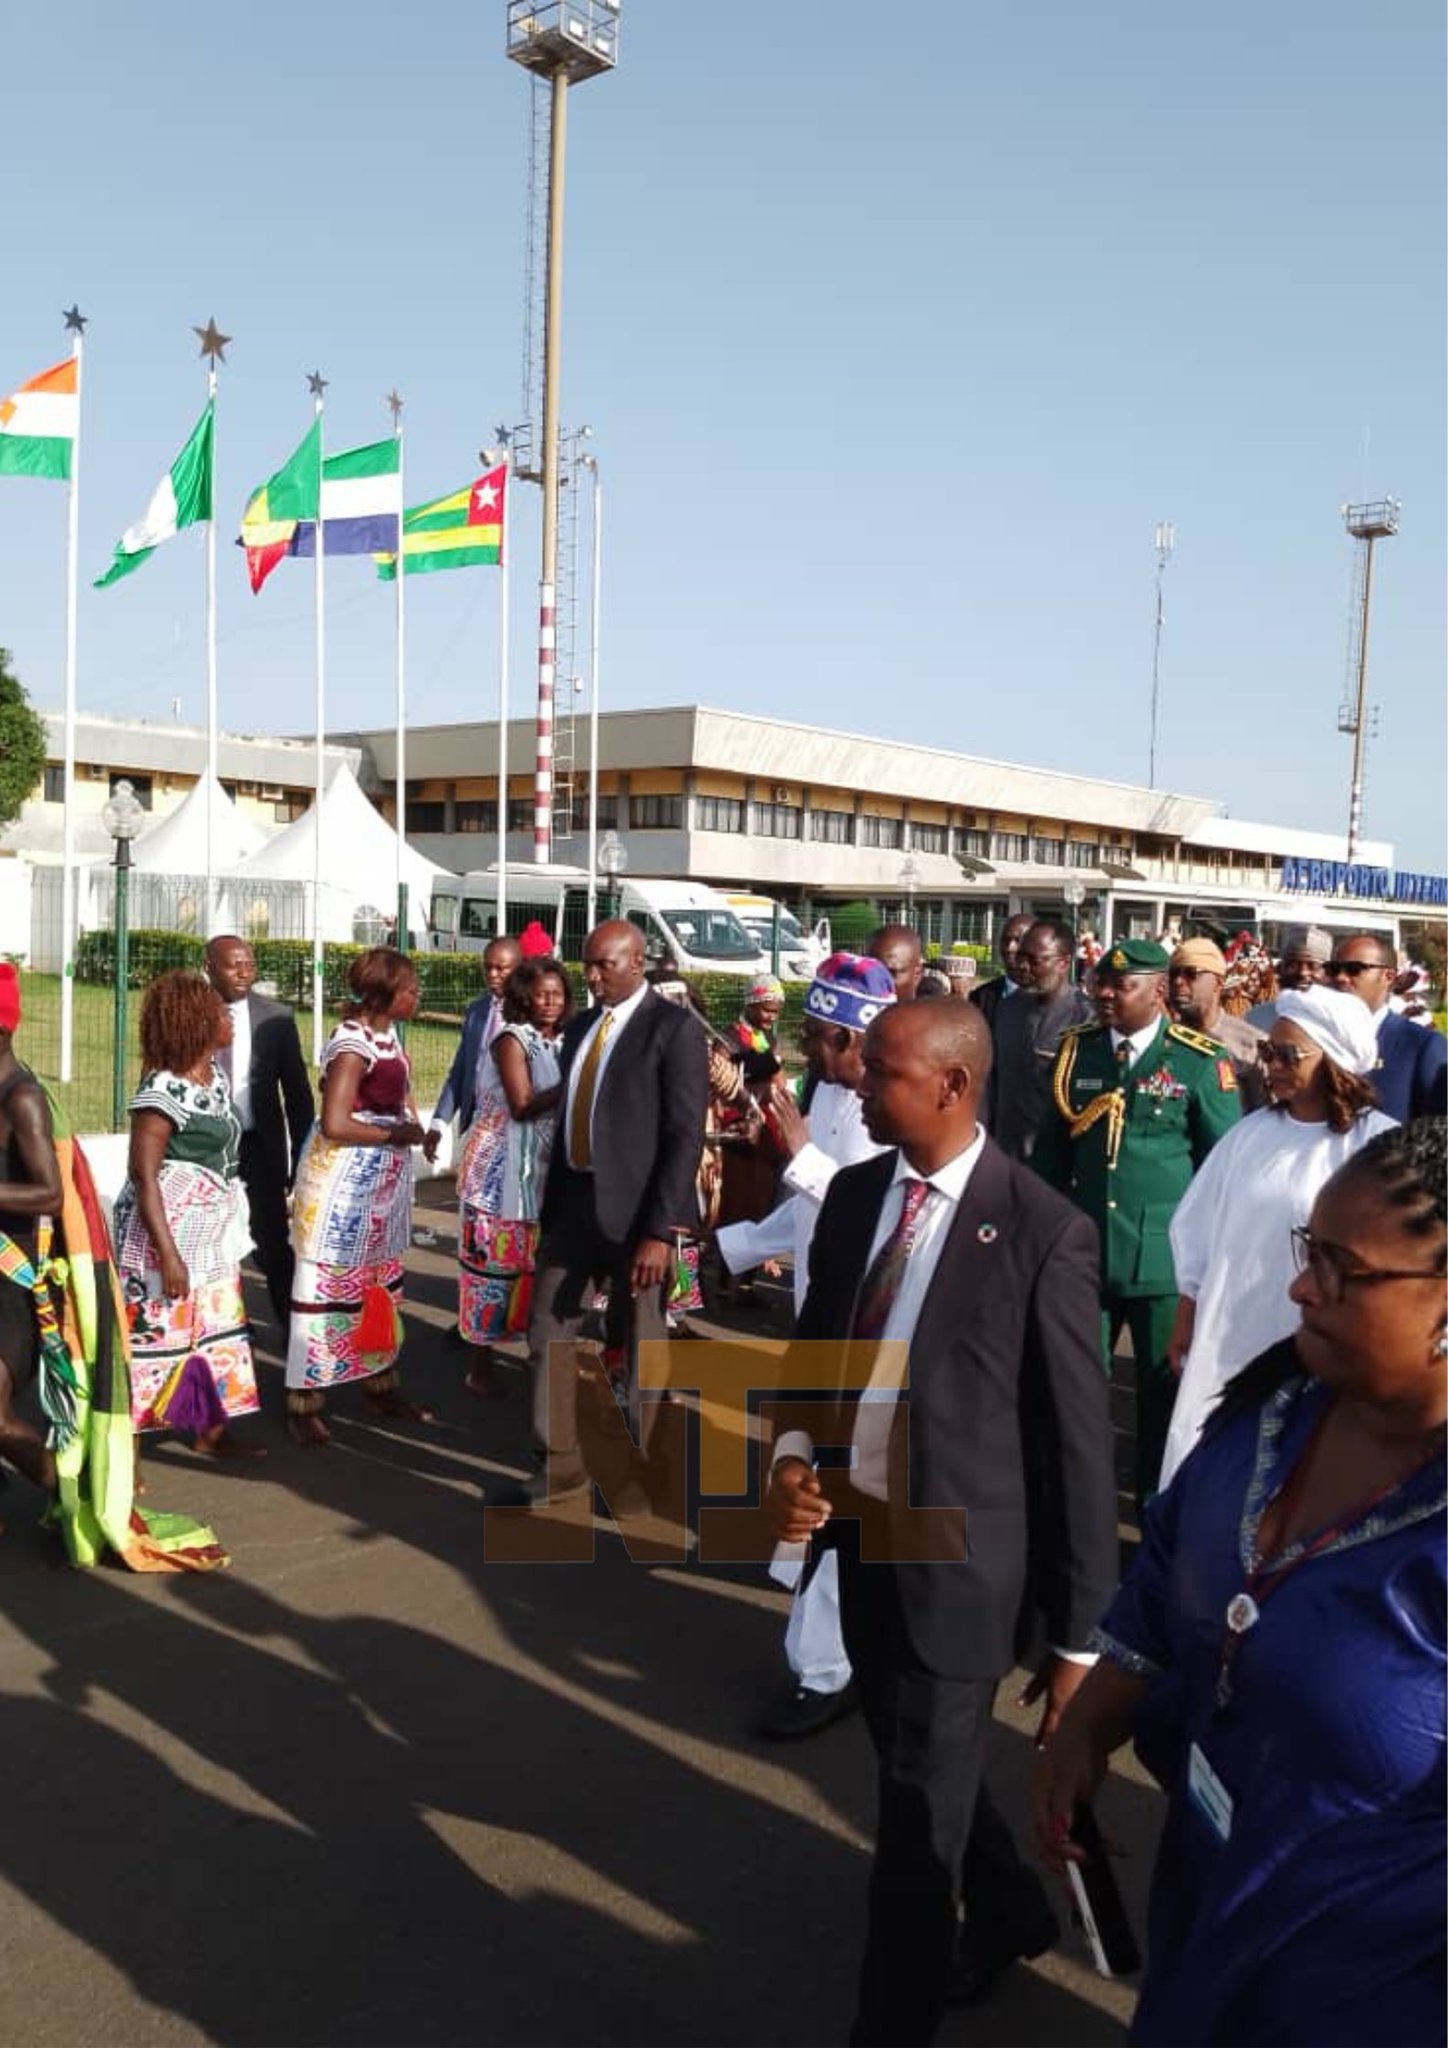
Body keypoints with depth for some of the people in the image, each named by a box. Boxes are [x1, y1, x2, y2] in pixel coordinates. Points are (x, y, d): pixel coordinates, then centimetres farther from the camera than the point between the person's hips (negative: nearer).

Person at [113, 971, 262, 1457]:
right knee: (155, 1332, -3)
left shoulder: (216, 1078, 7)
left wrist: (234, 1225, 17)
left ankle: (210, 1429, 27)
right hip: (167, 1233, -9)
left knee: (215, 1326, 15)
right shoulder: (163, 1090, -19)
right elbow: (143, 1176, -21)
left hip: (212, 1234, 9)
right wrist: (167, 1252, -23)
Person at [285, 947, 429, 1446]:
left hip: (382, 1181, 9)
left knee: (382, 1283, 16)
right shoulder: (354, 1045, -20)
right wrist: (396, 1134, -14)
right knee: (329, 1286, -1)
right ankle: (303, 1402, 9)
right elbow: (334, 1124, -25)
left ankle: (381, 1386, 28)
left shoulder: (388, 1034, 7)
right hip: (344, 1180, -9)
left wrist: (414, 1129, 6)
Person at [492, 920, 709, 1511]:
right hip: (573, 1196, 7)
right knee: (548, 1334, 10)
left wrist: (660, 1230, -20)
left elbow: (685, 1136, -15)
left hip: (635, 1204, -7)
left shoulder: (675, 1028, -10)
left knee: (641, 1345, 7)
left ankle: (642, 1469, 25)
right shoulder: (579, 1027, 12)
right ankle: (560, 1464, 25)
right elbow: (567, 1120, 15)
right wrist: (550, 1207, 13)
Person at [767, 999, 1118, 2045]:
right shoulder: (854, 1193, 0)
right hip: (859, 1535, 7)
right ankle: (1011, 1909, 55)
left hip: (959, 1560, -6)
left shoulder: (1045, 1232, -19)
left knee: (919, 1812, 9)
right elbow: (816, 1344, 12)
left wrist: (1079, 1634, -9)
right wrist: (791, 1452, -8)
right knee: (917, 1769, 26)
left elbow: (1079, 1442, -14)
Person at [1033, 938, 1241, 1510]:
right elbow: (1052, 1149, 12)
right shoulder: (1077, 1050, 4)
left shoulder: (1202, 1062, -7)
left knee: (1166, 1388, 11)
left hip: (1167, 1256, -3)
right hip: (1082, 1248, 3)